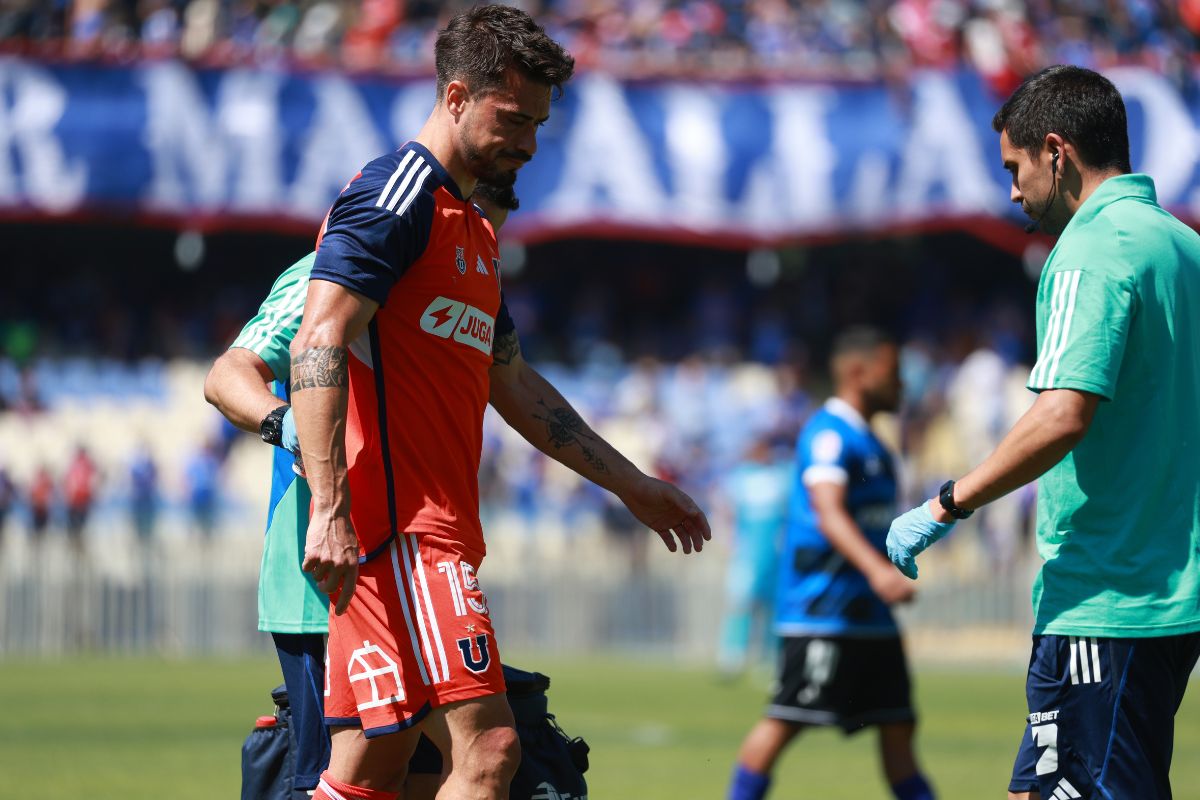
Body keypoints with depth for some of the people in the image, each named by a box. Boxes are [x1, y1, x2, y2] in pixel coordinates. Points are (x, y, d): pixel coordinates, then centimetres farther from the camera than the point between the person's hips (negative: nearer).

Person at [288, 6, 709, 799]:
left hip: (434, 535, 10)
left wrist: (634, 486, 34)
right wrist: (329, 509, -25)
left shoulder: (474, 232, 25)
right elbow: (319, 342, -16)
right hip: (400, 526, -10)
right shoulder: (398, 195, -7)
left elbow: (513, 385, 33)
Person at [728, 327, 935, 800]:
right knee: (787, 719, -8)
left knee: (897, 725, 5)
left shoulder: (869, 441, 20)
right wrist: (877, 569, -38)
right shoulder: (829, 434, -12)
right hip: (823, 612, -9)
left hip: (869, 614, 9)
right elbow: (829, 513, -25)